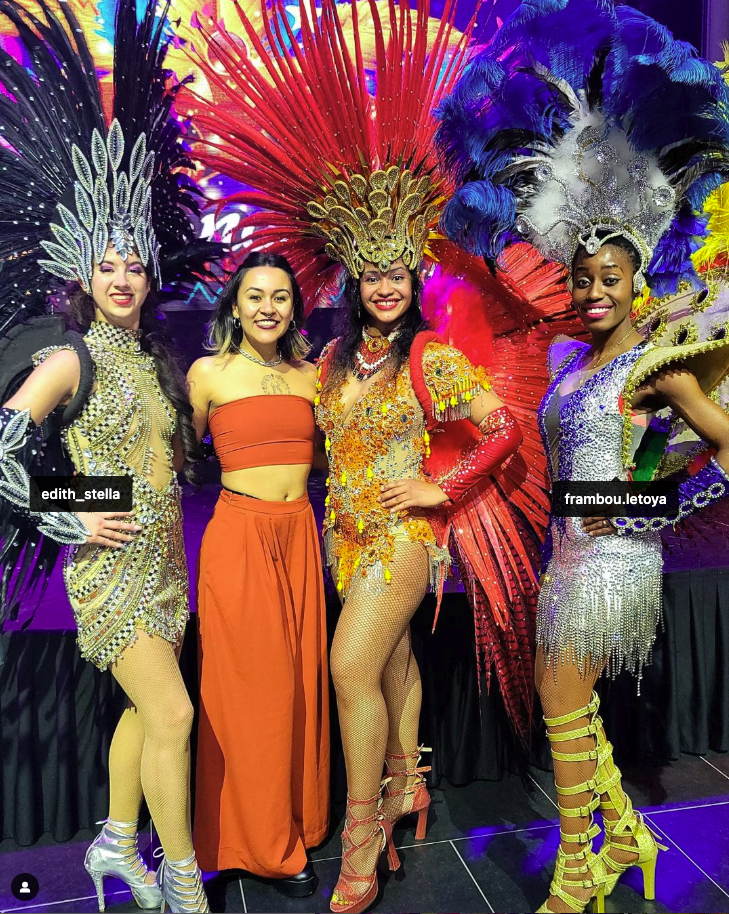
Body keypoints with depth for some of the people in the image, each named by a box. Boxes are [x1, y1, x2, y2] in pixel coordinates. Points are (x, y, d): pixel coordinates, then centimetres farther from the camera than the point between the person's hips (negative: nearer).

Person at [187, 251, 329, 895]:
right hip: (239, 536, -4)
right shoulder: (210, 373, -2)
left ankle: (300, 820, 33)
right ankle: (265, 844, 25)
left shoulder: (309, 375, 9)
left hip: (299, 534, 4)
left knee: (301, 677, 12)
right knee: (253, 688, 5)